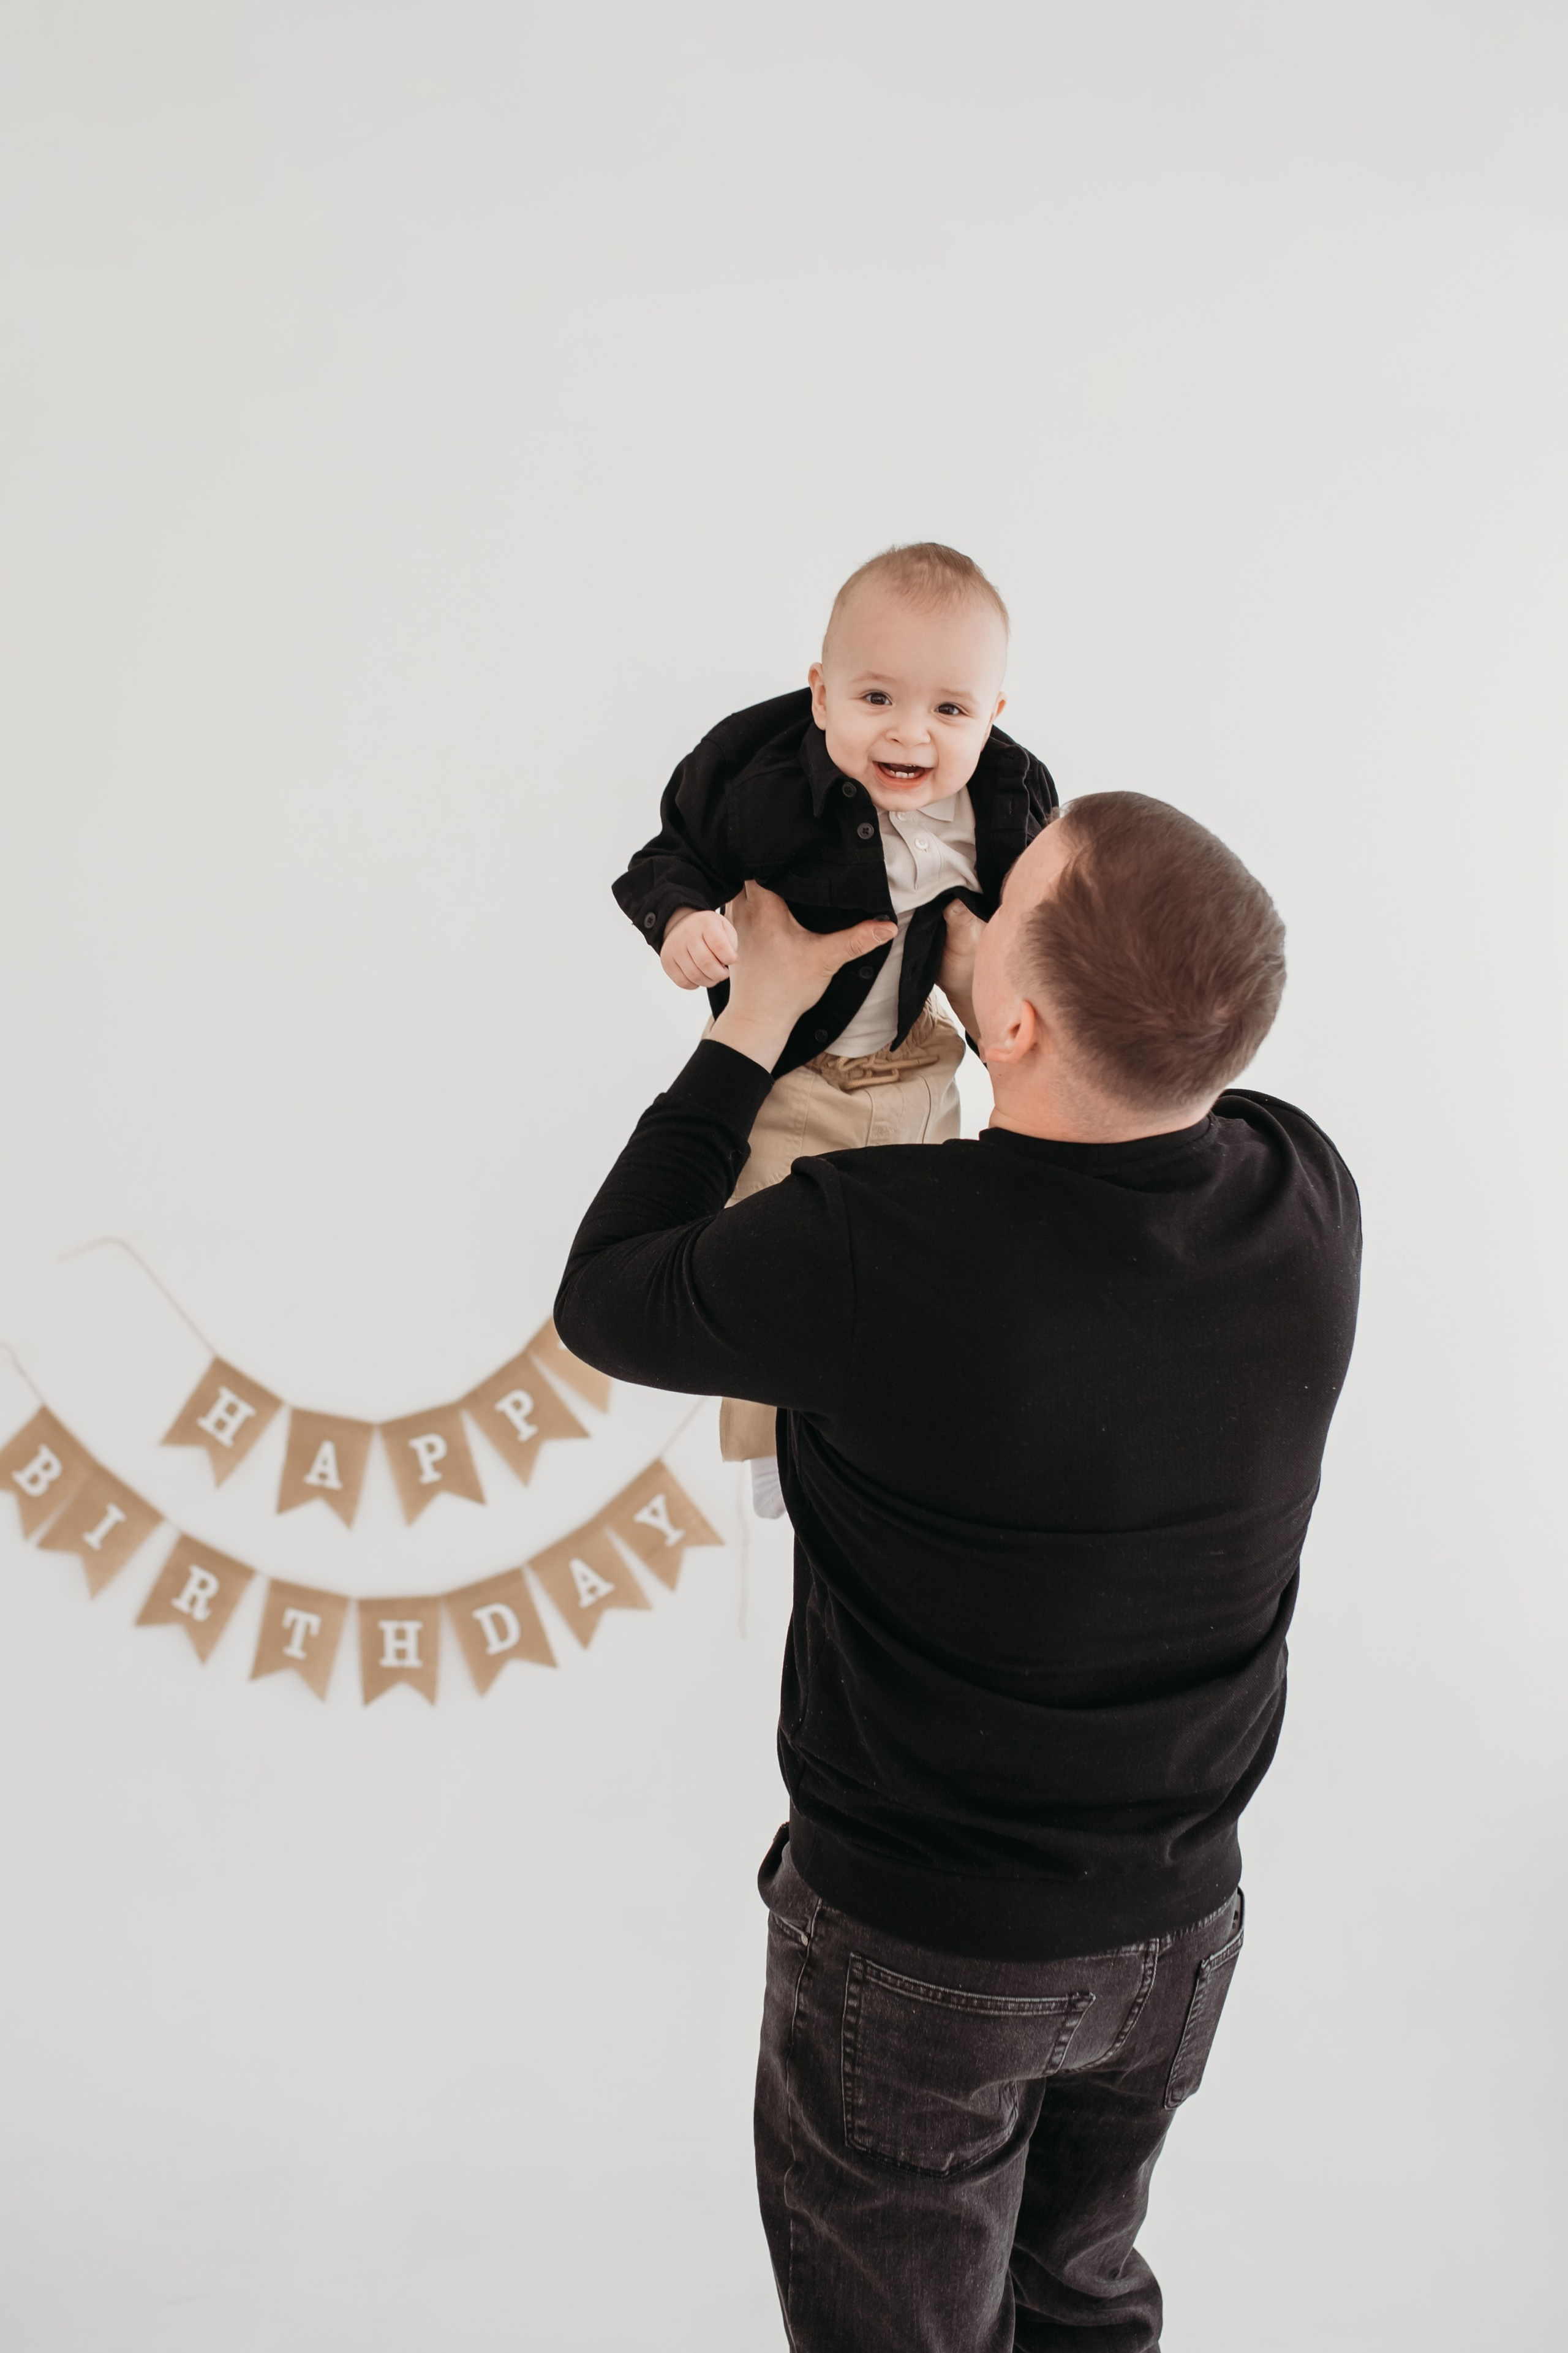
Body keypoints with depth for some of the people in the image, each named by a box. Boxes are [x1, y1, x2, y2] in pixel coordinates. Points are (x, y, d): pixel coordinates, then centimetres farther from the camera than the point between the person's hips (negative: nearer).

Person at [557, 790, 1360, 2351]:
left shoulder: (876, 1246, -32)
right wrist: (973, 998, 11)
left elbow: (602, 1306, -12)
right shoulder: (1308, 1201, -16)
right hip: (1179, 1924, 5)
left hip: (918, 1952, -4)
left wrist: (752, 1026, -7)